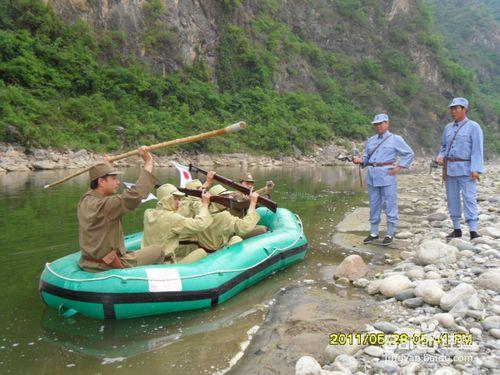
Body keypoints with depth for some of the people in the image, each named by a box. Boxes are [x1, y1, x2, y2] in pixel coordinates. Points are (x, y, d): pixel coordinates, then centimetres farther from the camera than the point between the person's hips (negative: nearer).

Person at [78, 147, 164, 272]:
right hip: (108, 267, -10)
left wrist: (107, 164, 37)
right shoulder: (102, 205, -27)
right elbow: (133, 196, -37)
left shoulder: (85, 200, 3)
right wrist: (148, 162, -31)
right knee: (158, 251, 3)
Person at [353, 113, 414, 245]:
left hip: (387, 175, -5)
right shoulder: (371, 140, 15)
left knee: (390, 205, -1)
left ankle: (390, 234, 8)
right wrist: (361, 160, -6)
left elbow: (409, 154, 4)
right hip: (372, 175, 5)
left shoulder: (395, 139, 3)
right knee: (374, 205, 10)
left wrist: (399, 167, -6)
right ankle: (374, 233, 20)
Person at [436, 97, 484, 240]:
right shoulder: (448, 128, 12)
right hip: (449, 168, 6)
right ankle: (457, 229, 18)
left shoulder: (473, 127, -3)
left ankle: (473, 231, -6)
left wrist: (475, 169, -17)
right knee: (452, 198, 8)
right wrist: (440, 156, -1)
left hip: (465, 169, -6)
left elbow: (477, 150, -9)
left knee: (469, 198, -8)